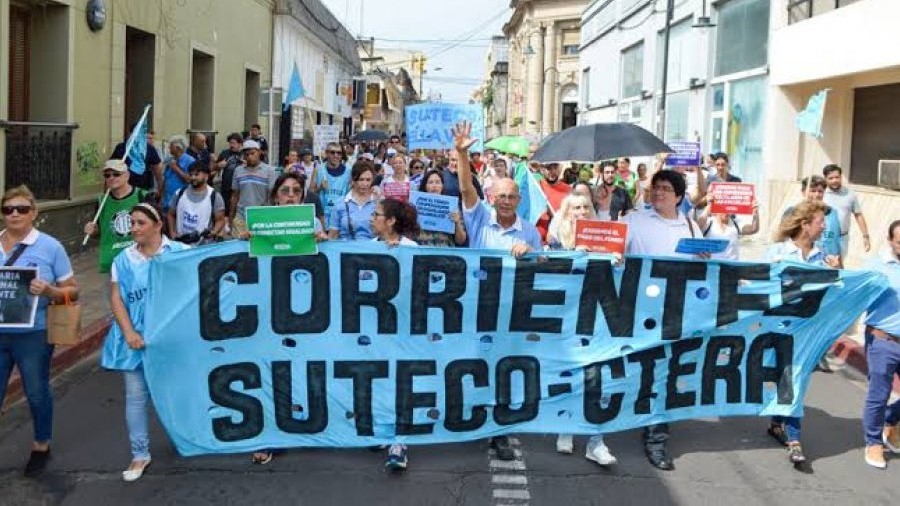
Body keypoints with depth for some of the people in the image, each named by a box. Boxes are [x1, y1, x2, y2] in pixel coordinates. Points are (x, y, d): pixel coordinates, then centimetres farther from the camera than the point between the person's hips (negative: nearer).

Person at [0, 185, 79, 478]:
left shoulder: (50, 247, -5)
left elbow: (72, 291, -2)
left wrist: (49, 291, -22)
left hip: (33, 335, -2)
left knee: (36, 393, 13)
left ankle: (41, 446, 34)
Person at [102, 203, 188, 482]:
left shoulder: (180, 252, -2)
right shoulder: (124, 259, 4)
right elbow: (116, 298, 2)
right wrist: (129, 333, -10)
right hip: (137, 337, 2)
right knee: (136, 396, 5)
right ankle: (140, 454, 16)